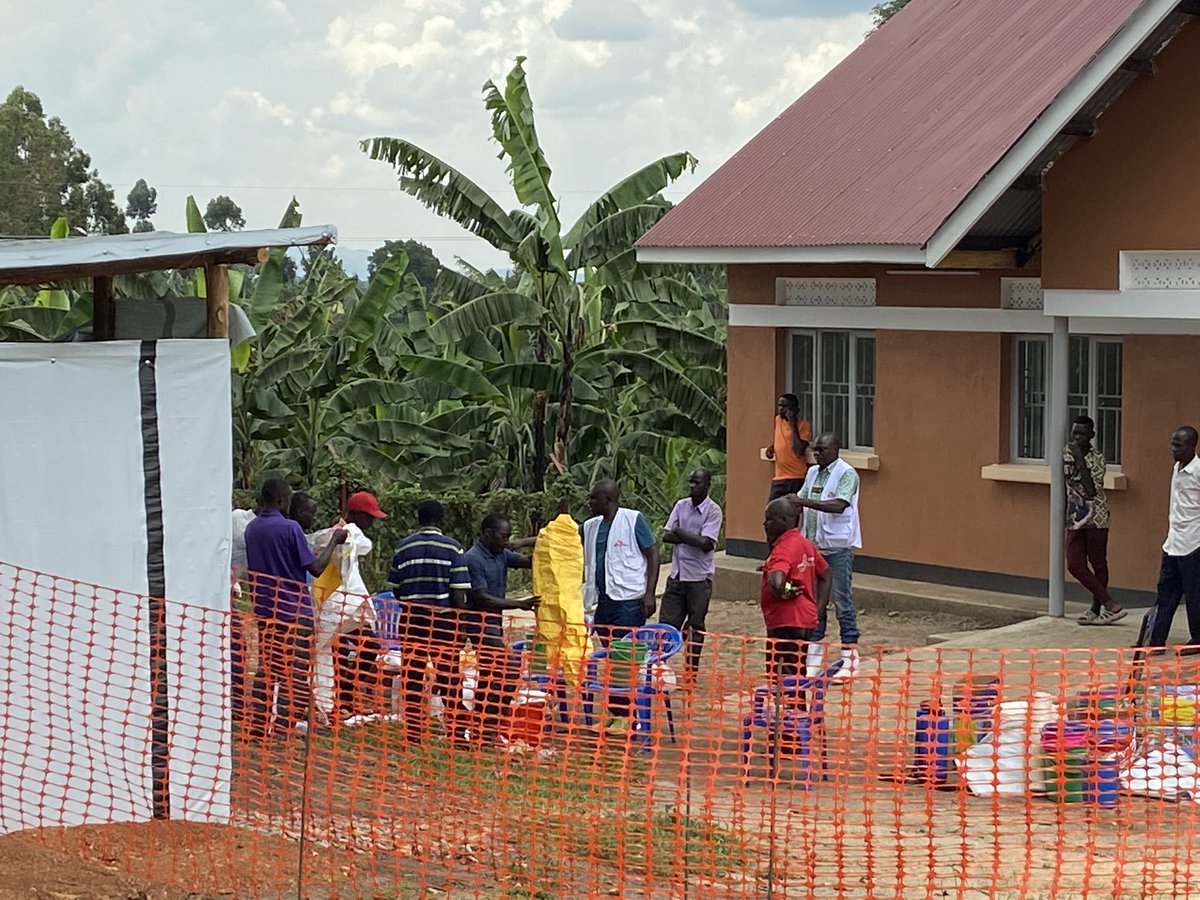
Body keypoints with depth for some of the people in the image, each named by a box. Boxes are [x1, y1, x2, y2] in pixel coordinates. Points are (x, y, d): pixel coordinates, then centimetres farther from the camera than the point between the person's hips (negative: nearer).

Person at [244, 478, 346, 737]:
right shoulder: (289, 528, -15)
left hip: (263, 608, 7)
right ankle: (287, 728, -4)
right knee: (294, 672, -2)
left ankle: (259, 725, 13)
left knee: (266, 668, 12)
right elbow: (316, 567, -14)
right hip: (293, 609, -7)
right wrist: (334, 541, -2)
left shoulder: (252, 528, 7)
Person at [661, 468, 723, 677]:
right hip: (677, 573, 4)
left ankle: (692, 667, 16)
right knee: (667, 621, 2)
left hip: (699, 576, -4)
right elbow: (666, 536, 1)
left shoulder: (713, 511, -8)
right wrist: (692, 538, -12)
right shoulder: (681, 506, 7)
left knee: (696, 624, 6)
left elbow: (706, 543, -18)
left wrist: (681, 533, -9)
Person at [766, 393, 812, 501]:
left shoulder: (804, 426, -9)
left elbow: (798, 451, -22)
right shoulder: (778, 420, 11)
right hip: (779, 479, 7)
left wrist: (792, 424, -18)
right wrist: (772, 447, 10)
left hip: (797, 480, -7)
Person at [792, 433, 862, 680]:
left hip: (839, 547, -7)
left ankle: (850, 662, 0)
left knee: (842, 601, -4)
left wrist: (805, 502, -28)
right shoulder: (813, 473, 14)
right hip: (815, 545, 7)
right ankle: (814, 661, 16)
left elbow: (839, 506, -23)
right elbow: (801, 499, 16)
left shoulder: (846, 474, -10)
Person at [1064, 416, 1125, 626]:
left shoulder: (1097, 459, -13)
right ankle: (1109, 604, 5)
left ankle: (1097, 609, 12)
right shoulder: (1065, 453, 3)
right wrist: (1065, 513, 16)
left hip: (1095, 518, -6)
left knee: (1098, 564, 3)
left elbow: (1091, 491, -26)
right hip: (1074, 519, 6)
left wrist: (1080, 461, -27)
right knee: (1075, 565, -2)